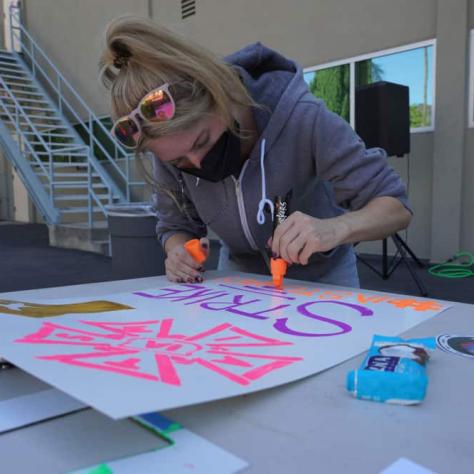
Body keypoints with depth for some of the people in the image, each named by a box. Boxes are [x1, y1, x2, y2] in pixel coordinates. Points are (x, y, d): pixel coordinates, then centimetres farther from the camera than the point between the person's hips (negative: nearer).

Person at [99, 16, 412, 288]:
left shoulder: (301, 119, -33)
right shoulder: (175, 148, -21)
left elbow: (395, 206, -27)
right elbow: (175, 225, -8)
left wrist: (334, 229, -47)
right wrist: (179, 252, -30)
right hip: (240, 276, 2)